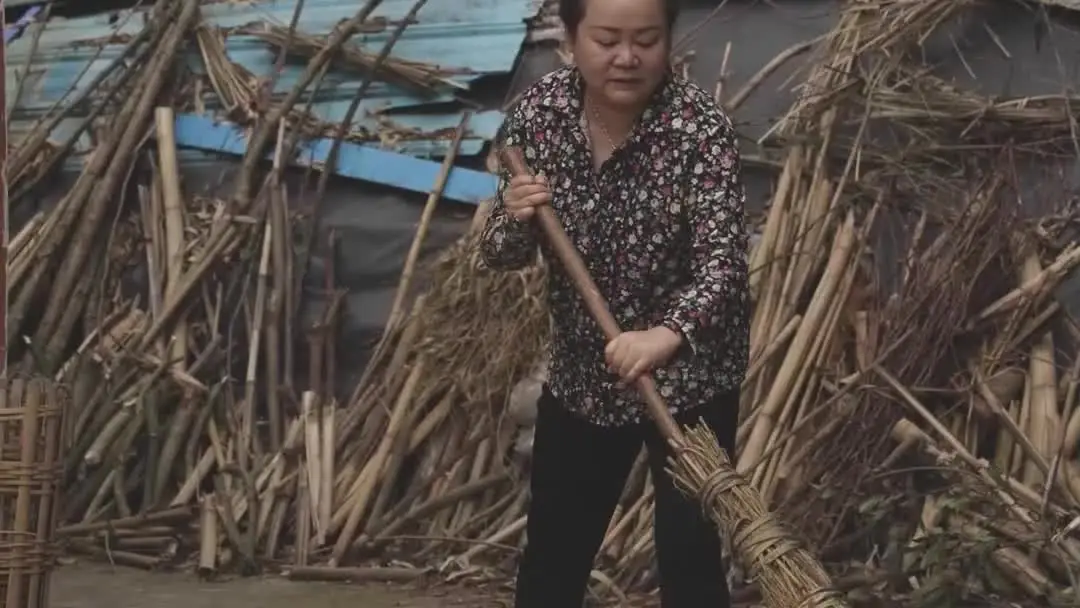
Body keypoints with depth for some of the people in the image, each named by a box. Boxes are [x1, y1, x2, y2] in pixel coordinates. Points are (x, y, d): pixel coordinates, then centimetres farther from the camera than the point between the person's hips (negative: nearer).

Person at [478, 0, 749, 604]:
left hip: (690, 376, -4)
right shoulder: (541, 110, -8)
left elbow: (723, 259, -29)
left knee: (688, 556, -1)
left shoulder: (700, 124, -20)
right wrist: (515, 219, -26)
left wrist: (666, 334, -49)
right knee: (552, 555, 15)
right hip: (581, 372, 4)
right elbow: (503, 256, -2)